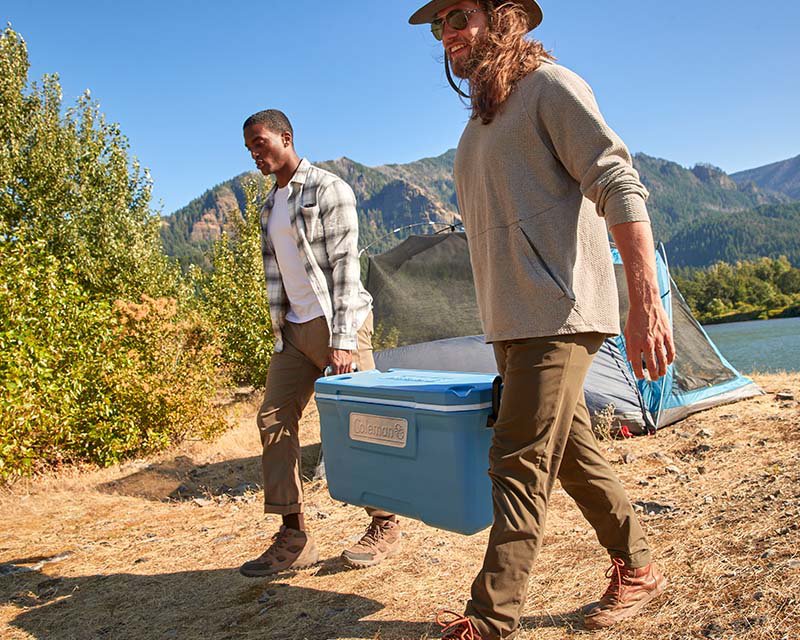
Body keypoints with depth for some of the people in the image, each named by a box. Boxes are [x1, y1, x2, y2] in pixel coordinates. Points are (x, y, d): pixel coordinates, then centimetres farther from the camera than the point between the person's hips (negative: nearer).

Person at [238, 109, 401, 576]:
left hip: (338, 322, -7)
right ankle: (294, 537, 6)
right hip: (295, 327, 7)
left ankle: (386, 527, 12)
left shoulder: (329, 190, -5)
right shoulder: (270, 205, 18)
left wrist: (343, 340, -20)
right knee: (274, 420, -1)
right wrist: (279, 330, 12)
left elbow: (345, 266, -13)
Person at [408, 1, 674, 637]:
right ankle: (638, 567, 30)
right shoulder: (480, 119, 22)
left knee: (520, 464, -10)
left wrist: (646, 301, -24)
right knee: (571, 453, 14)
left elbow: (619, 186, -14)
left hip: (557, 316, -9)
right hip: (511, 323, 9)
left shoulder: (549, 85, -4)